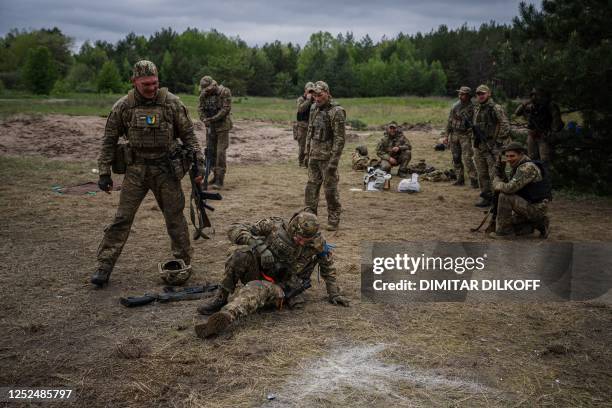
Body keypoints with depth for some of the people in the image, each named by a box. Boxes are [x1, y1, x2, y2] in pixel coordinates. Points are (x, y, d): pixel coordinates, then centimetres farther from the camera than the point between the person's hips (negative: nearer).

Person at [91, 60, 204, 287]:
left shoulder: (172, 103, -5)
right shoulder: (123, 106, -3)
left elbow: (188, 135, 2)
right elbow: (109, 139, 4)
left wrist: (198, 161, -5)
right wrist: (104, 172, 2)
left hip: (166, 169, 0)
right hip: (136, 169, 1)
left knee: (175, 218, 6)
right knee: (122, 219, 0)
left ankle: (184, 264, 21)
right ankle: (104, 268, 7)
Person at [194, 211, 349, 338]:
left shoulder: (317, 243, -11)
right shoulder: (274, 227, -14)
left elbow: (328, 267, 9)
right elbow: (234, 230, -14)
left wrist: (334, 294, 10)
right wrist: (258, 243, -31)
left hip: (280, 288, -2)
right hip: (258, 275, 2)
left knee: (257, 288, -38)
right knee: (243, 254, -29)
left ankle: (224, 317, -63)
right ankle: (221, 297, -18)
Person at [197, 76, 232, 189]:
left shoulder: (225, 92, -12)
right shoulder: (203, 94, 5)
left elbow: (226, 109, -17)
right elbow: (200, 108, 4)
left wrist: (212, 119, -21)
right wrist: (205, 120, -15)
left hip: (222, 126, -6)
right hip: (210, 126, 6)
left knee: (220, 152, -9)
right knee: (210, 151, 8)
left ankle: (220, 180, -8)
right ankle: (216, 175, 20)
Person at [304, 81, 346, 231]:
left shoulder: (337, 111, -13)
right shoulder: (314, 110, 10)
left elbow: (339, 138, -17)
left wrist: (334, 161, -21)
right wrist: (307, 152, 14)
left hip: (327, 157, -7)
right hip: (314, 156, 7)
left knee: (330, 189, 0)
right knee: (311, 187, 10)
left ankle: (333, 221, 10)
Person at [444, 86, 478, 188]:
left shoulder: (472, 108, -9)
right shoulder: (455, 106, 6)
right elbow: (450, 121, 11)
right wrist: (447, 135, 9)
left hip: (466, 136, -6)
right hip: (454, 135, 6)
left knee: (467, 159, -12)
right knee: (456, 159, 9)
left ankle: (474, 180, -7)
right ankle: (460, 179, 18)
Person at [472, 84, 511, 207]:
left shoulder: (496, 108, -10)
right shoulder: (476, 109, 14)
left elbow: (505, 126, -14)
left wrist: (499, 142, -15)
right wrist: (475, 139, 15)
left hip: (492, 147, -8)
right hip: (478, 147, 8)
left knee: (494, 174, -6)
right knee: (482, 174, 11)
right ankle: (486, 197, 19)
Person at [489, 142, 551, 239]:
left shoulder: (528, 167, -21)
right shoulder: (517, 167, 11)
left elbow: (510, 188, -30)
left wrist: (497, 184, -10)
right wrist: (499, 171, -2)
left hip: (536, 207, -10)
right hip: (529, 207, 10)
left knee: (505, 196, -21)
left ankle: (504, 231, -10)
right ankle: (538, 223, 14)